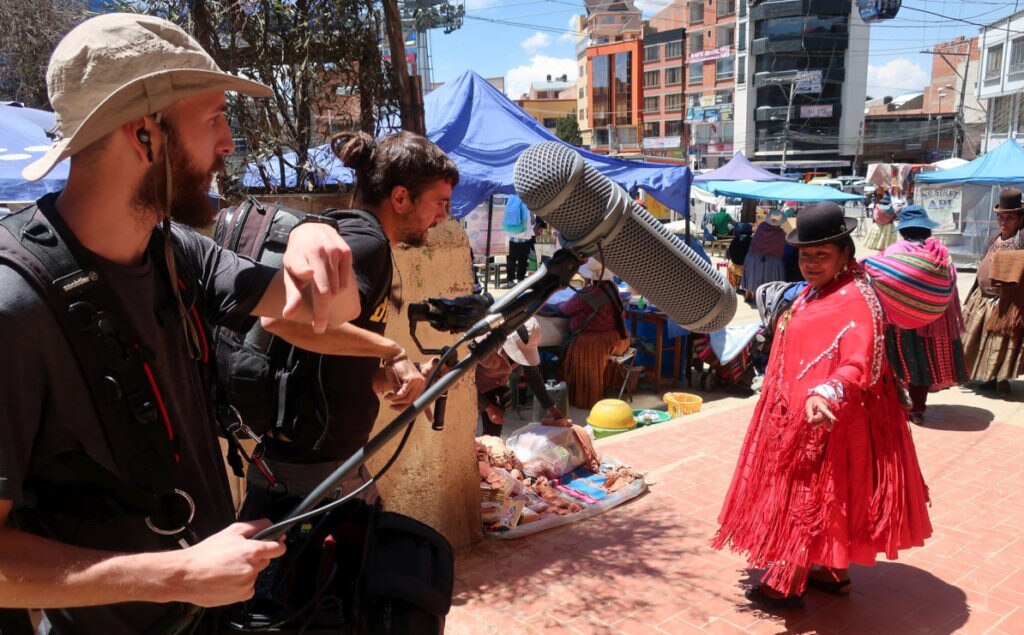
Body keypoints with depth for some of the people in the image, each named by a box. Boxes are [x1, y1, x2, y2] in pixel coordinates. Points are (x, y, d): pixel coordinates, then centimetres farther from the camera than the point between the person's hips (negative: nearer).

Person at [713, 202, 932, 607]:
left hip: (828, 419, -10)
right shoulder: (814, 291, 11)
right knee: (828, 496, 18)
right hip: (800, 413, 10)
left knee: (813, 495, 1)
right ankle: (834, 571, 31)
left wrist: (826, 394, -50)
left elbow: (860, 364, -33)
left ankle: (789, 583, 13)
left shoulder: (856, 300, -20)